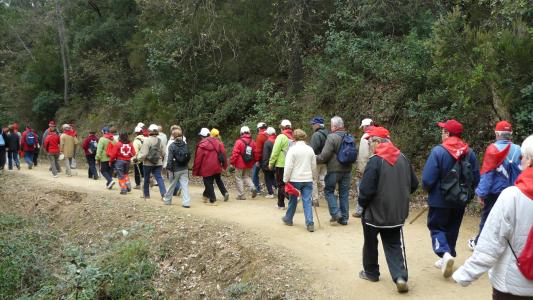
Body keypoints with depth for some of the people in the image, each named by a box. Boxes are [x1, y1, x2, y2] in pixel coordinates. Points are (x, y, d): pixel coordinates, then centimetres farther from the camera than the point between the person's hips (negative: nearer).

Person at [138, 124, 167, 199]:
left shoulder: (147, 140, -13)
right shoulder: (160, 141, -1)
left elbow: (144, 154, -17)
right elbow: (164, 153, 0)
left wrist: (140, 159, 1)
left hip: (147, 163, -3)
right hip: (158, 163, 3)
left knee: (146, 179, 13)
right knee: (159, 177, 1)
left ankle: (146, 194, 27)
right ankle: (164, 193, -18)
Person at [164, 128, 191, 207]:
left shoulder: (172, 146, -12)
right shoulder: (185, 145, 2)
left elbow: (170, 158, -13)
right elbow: (189, 156, 6)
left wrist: (168, 167, -6)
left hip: (175, 169, -3)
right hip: (184, 169, 3)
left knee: (172, 185, 13)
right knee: (185, 185, 2)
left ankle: (167, 200, 30)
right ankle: (186, 202, -4)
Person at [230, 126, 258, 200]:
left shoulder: (239, 141, -11)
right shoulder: (252, 142, 4)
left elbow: (235, 153, -13)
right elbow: (255, 153, 7)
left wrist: (232, 162, -4)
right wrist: (253, 162, 19)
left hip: (240, 164, -5)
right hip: (249, 164, 5)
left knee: (238, 178, 5)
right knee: (247, 177, 19)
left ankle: (241, 195, 4)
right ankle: (253, 188, -5)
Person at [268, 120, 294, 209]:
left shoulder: (281, 137, -11)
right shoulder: (293, 137, 4)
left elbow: (275, 152, -12)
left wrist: (271, 163, -4)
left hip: (281, 164, -6)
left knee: (281, 184, 5)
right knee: (283, 183, 17)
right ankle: (281, 204, 21)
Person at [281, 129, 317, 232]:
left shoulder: (293, 149, -8)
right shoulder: (310, 149, 7)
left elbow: (288, 166, -12)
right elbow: (314, 166, 14)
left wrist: (286, 180, -5)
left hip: (295, 179, -3)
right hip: (308, 179, 3)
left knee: (293, 200, 13)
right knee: (307, 201, 2)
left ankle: (288, 219, 32)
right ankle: (310, 224, -6)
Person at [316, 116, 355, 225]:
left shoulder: (332, 137, -14)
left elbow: (324, 155, -16)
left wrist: (315, 159, -1)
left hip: (334, 169, -6)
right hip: (347, 170, 6)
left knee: (329, 191, 10)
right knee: (344, 193, 11)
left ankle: (335, 213, -2)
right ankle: (344, 218, 15)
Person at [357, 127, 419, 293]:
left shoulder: (375, 161, -19)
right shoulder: (403, 158, 1)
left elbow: (366, 189, -23)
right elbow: (414, 185, 8)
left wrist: (362, 203, -4)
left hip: (375, 213, -5)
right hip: (397, 213, 5)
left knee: (370, 244, 17)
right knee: (393, 246, 13)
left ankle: (371, 272, 31)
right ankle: (400, 276, -3)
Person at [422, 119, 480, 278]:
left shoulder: (438, 151, -19)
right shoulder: (469, 152, -4)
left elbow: (427, 179, -21)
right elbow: (476, 178, 0)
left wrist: (428, 190, 1)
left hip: (440, 200, -5)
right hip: (460, 201, 5)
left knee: (436, 227, 9)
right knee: (452, 229, 19)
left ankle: (445, 253, -15)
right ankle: (446, 259, 28)